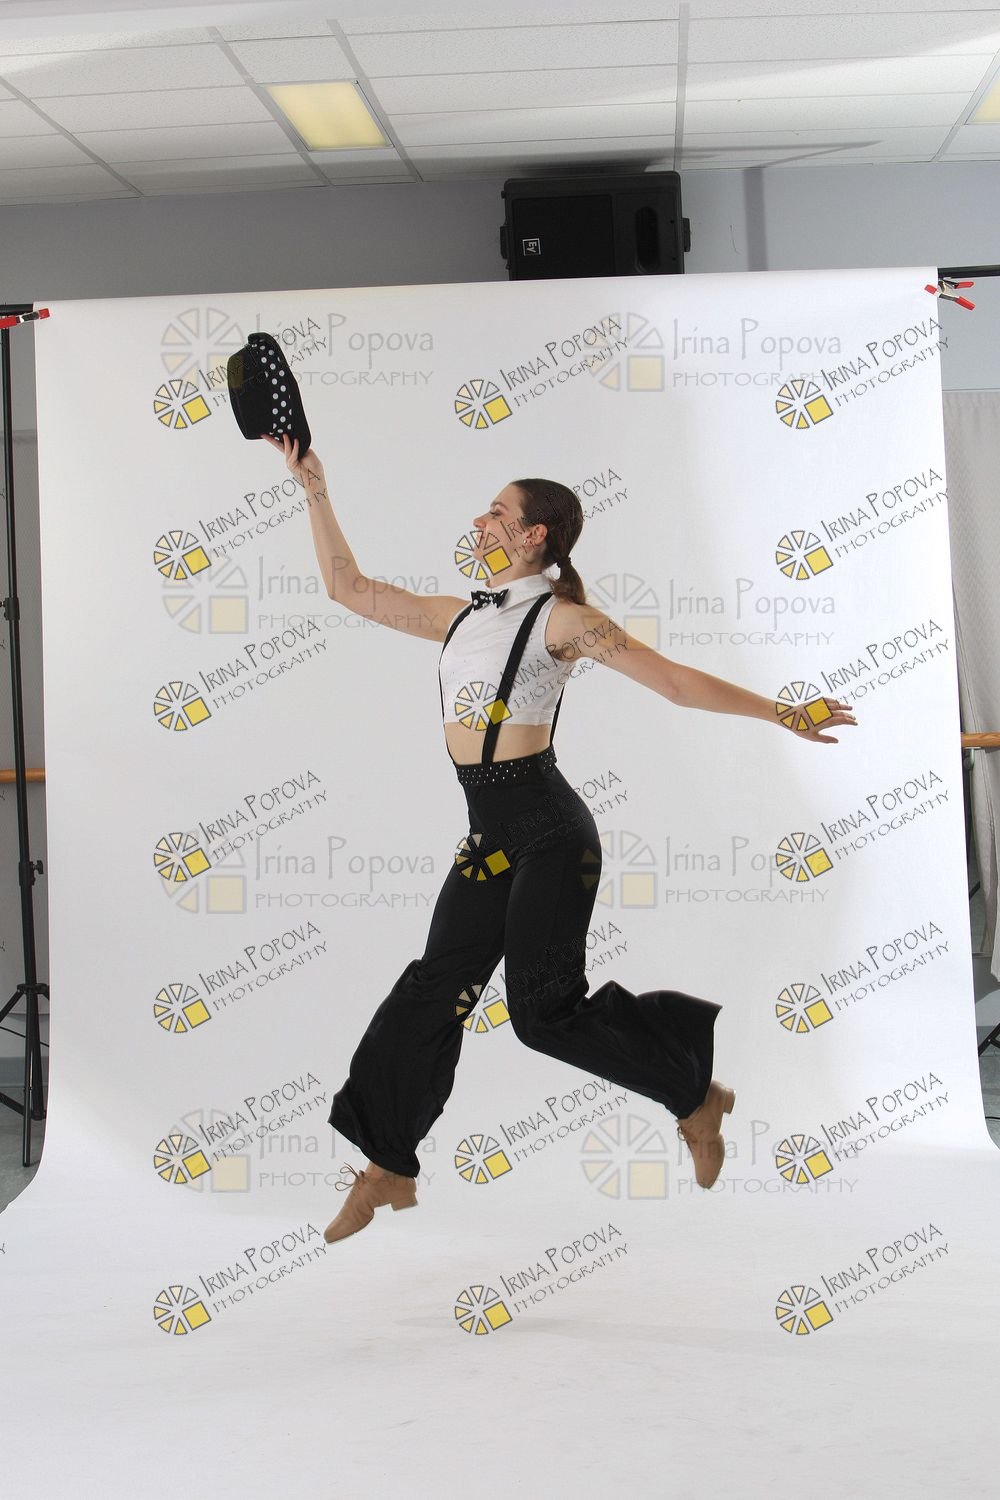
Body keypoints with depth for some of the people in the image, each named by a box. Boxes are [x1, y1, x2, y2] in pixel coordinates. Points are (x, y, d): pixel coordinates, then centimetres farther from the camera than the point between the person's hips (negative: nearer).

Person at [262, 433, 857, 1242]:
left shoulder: (561, 617, -7)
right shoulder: (461, 615, 14)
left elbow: (674, 679, -7)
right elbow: (350, 589, 16)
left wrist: (782, 713, -9)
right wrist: (315, 490, 13)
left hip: (548, 828, -7)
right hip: (491, 833, 7)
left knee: (545, 1010, -5)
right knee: (436, 987, 4)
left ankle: (698, 1096, 16)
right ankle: (390, 1167, 14)